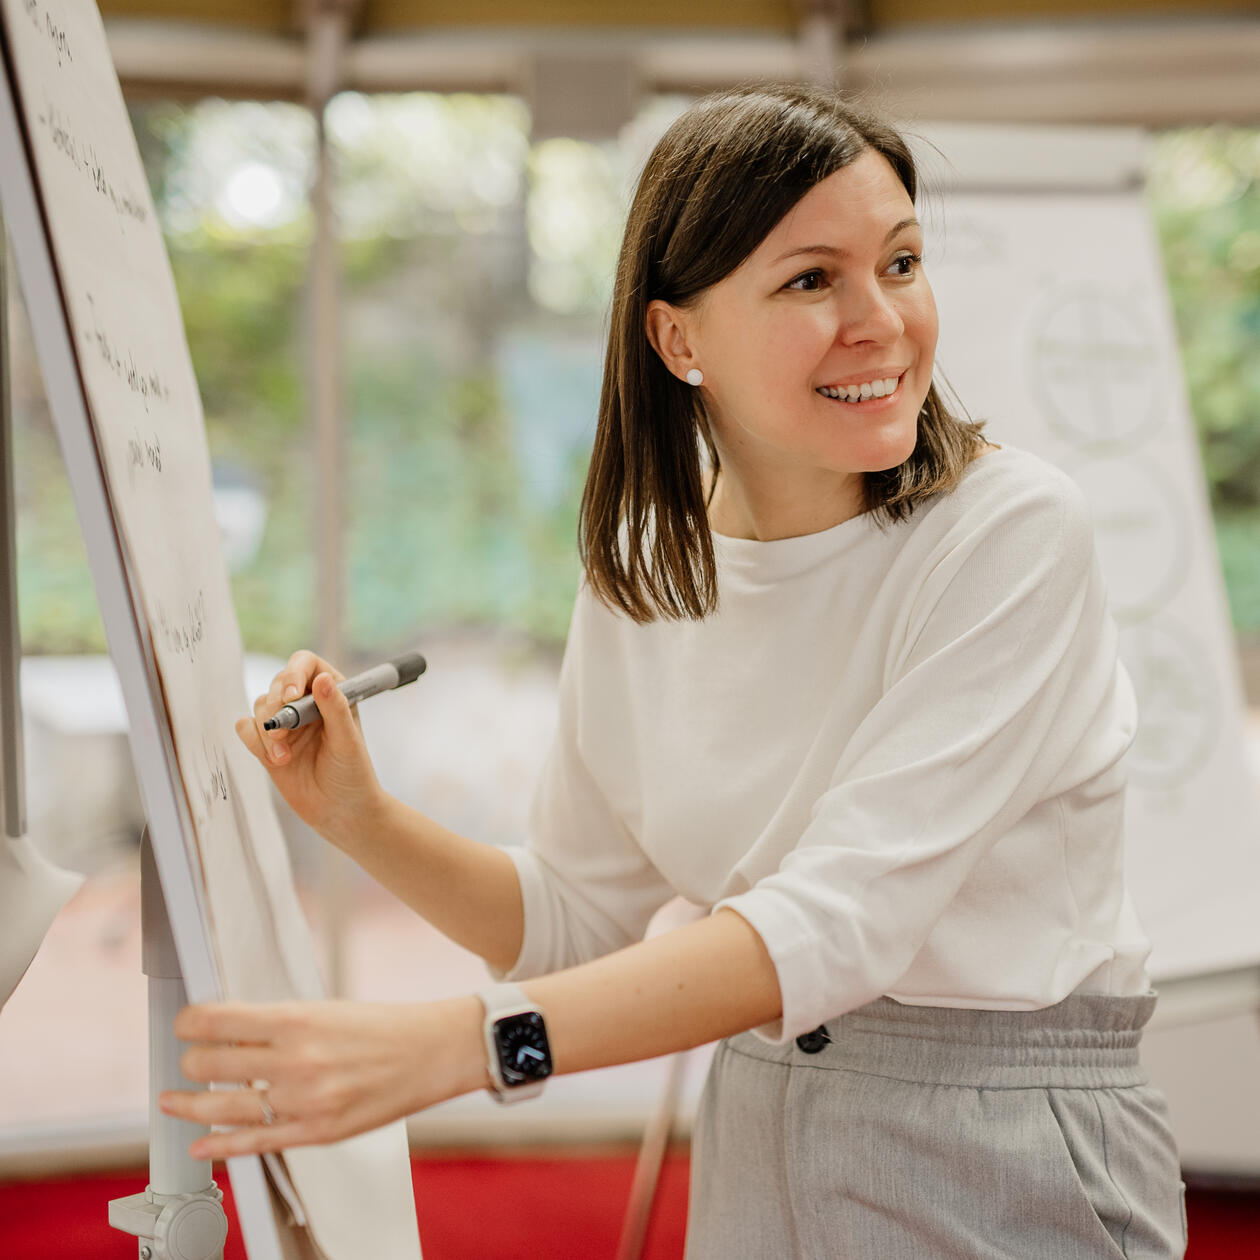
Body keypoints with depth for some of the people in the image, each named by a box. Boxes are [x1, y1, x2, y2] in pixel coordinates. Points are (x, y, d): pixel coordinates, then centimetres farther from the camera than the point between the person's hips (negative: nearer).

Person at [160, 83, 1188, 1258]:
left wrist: (453, 1043, -32)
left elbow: (843, 918, -25)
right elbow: (573, 916, 9)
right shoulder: (641, 569, 1)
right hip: (753, 1155, 4)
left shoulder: (1011, 531, -16)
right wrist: (362, 818, -7)